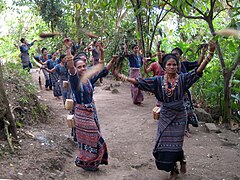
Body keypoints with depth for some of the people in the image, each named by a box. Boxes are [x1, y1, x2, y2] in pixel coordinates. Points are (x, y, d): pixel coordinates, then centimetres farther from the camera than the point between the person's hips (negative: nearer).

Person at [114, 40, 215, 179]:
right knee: (165, 144, 7)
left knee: (175, 144, 3)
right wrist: (124, 77, -18)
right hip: (165, 116, 2)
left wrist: (210, 53, -32)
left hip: (179, 116, -2)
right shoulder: (159, 80, -4)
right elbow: (140, 82, -8)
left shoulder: (182, 78, -9)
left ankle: (182, 159, 39)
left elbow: (198, 71, -21)